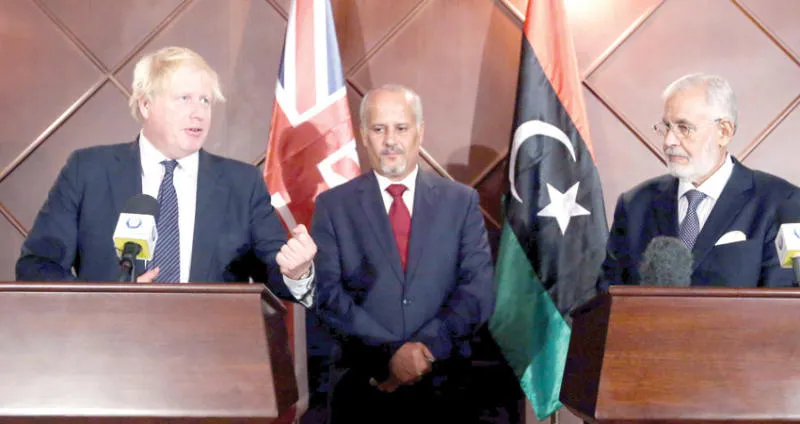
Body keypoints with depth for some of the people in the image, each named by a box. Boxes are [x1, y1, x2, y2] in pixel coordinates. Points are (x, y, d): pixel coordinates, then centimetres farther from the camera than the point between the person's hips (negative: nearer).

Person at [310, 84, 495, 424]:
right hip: (363, 385, 0)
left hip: (444, 383, 1)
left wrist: (427, 349, -15)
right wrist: (390, 354, -16)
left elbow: (479, 289, -3)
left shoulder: (462, 200, 3)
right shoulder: (333, 205, 1)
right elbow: (328, 294, -6)